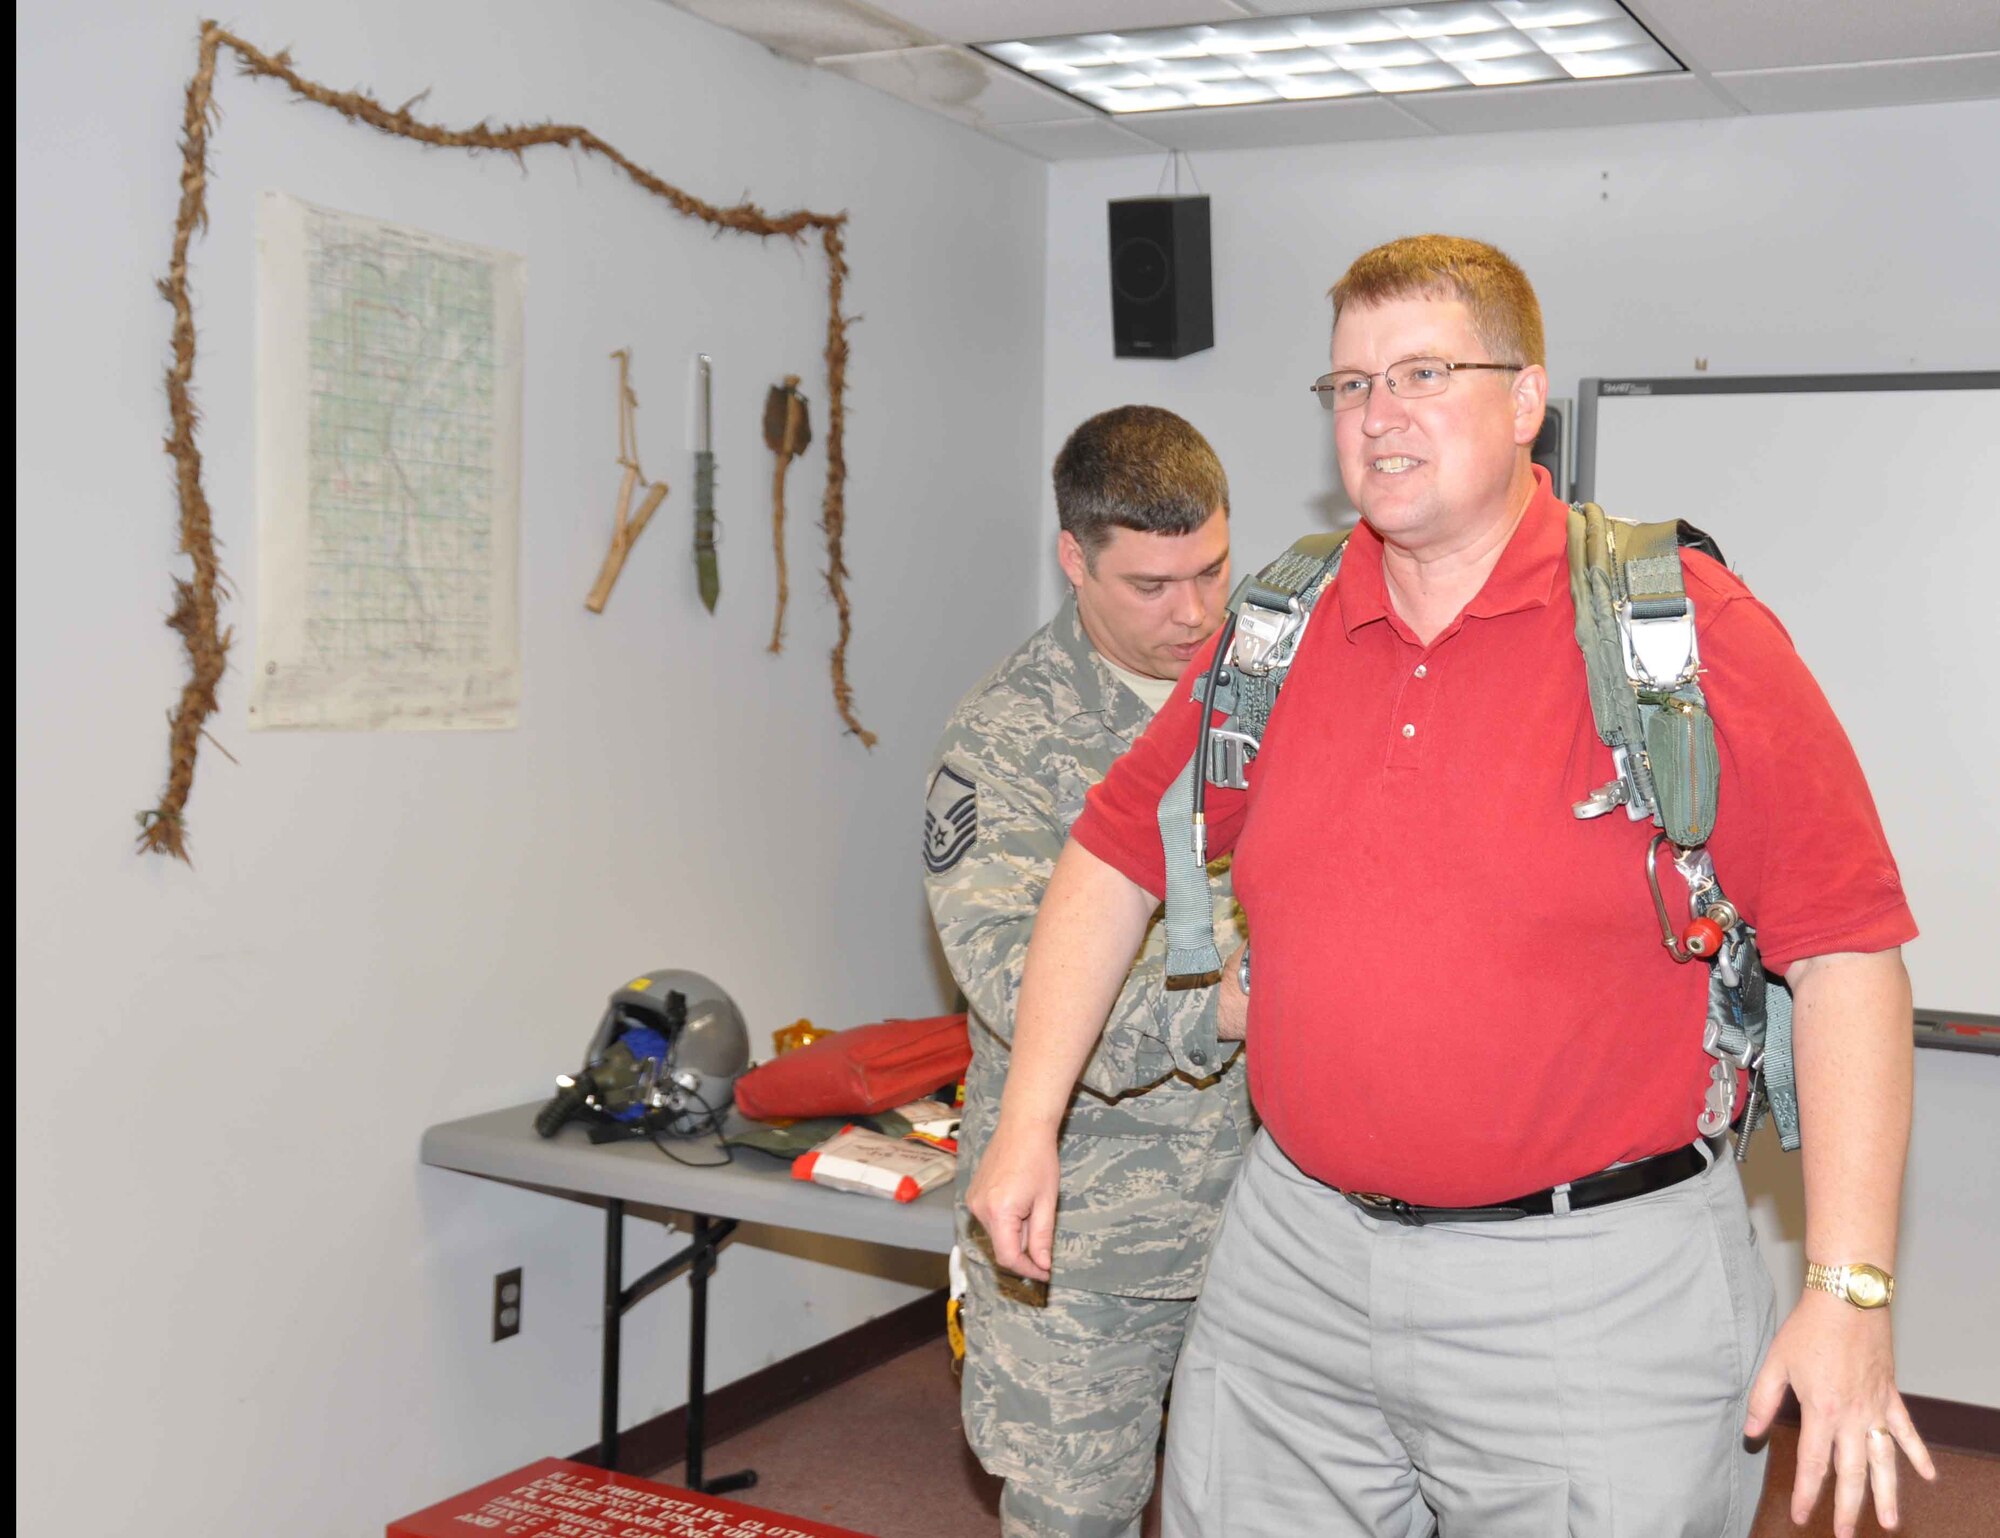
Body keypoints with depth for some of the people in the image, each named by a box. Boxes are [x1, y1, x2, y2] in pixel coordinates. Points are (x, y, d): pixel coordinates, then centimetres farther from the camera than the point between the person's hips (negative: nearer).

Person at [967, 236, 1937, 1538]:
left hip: (1595, 1286, -4)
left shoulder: (1686, 627, -9)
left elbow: (1846, 949, -10)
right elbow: (1117, 853, 13)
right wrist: (1029, 1122, 10)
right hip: (1295, 1261, 4)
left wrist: (1850, 1290, -13)